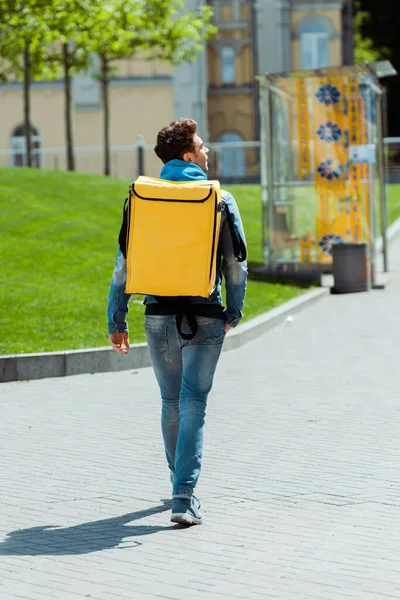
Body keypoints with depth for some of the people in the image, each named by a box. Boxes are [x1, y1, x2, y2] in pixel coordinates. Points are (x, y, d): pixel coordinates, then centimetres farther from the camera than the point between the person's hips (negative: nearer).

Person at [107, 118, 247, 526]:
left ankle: (180, 484, 33)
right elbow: (236, 265, 1)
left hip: (159, 316, 3)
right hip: (204, 317, -3)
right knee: (193, 404, -4)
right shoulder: (220, 200, -2)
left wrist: (117, 322, 7)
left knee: (171, 403, 18)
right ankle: (184, 496, -16)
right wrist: (234, 312, 16)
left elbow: (124, 264, 2)